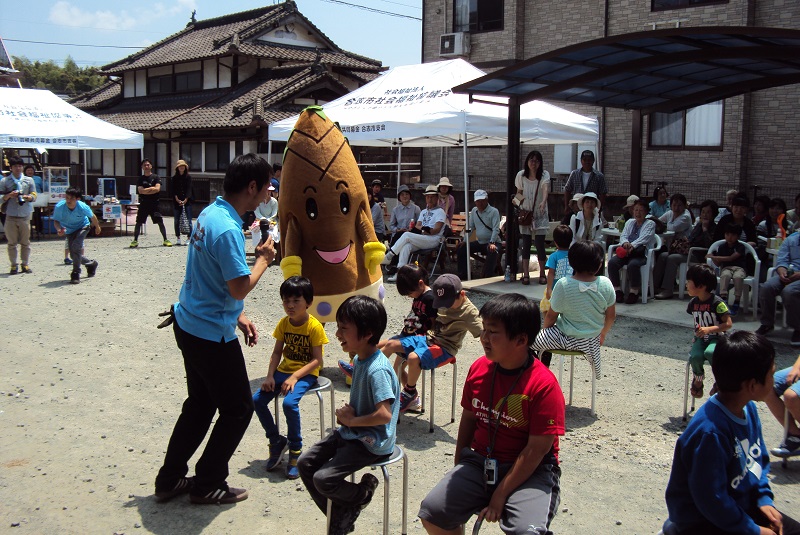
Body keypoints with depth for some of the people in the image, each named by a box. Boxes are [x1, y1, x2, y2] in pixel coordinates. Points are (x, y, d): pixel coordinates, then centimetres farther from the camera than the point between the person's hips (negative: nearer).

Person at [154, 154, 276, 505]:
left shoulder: (210, 213, 6)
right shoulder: (228, 229, -25)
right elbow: (240, 288, -26)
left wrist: (238, 316, 16)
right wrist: (263, 259, -9)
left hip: (191, 325, 10)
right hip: (212, 334, -10)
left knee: (200, 405, 21)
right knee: (238, 409, 7)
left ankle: (170, 479, 31)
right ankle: (208, 485, 19)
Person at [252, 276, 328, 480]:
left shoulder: (314, 326, -14)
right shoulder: (283, 323, 3)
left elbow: (317, 359, -15)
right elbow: (277, 352, 6)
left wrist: (294, 377, -24)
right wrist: (270, 376, -8)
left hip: (306, 374, -6)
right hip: (284, 370, 6)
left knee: (289, 403, -31)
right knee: (257, 400, -12)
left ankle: (295, 450, -9)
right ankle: (276, 441, 8)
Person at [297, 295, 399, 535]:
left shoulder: (377, 370, -26)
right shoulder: (359, 360, 3)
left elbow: (384, 415, -32)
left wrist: (351, 420, -18)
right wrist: (346, 413, -2)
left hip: (372, 443, -10)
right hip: (351, 432, 10)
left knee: (323, 479, -18)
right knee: (305, 463, 7)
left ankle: (363, 493, 11)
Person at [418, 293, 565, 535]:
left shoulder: (544, 385, -18)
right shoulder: (479, 368, 0)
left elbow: (537, 450, -17)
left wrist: (500, 496, -16)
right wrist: (458, 467, 10)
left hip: (530, 472, -5)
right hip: (479, 462, 5)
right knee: (432, 512, -10)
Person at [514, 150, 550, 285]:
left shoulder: (544, 175, -9)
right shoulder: (521, 175, 0)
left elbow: (546, 189, -28)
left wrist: (543, 201, -47)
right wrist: (522, 198, -8)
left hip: (540, 215, -2)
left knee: (540, 244, -2)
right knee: (526, 244, 4)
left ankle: (542, 274, 12)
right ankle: (526, 274, 11)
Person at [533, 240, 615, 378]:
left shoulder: (563, 285, -21)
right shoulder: (605, 284, -13)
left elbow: (551, 317, -11)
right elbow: (611, 316, 0)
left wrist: (545, 330, 10)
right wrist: (603, 334, 19)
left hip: (567, 338, -5)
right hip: (593, 340, 5)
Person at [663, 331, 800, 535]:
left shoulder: (748, 408, -3)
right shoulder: (710, 432, -31)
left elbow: (760, 459, 14)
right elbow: (711, 499, -25)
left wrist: (764, 499, 1)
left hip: (743, 506, 9)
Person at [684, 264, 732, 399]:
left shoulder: (717, 303, -16)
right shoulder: (693, 302, 4)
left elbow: (728, 324, -16)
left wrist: (709, 329, -25)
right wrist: (697, 332, 10)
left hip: (717, 338, -5)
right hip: (701, 339, 5)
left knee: (710, 353, -39)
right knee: (695, 356, -28)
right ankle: (698, 379, 6)